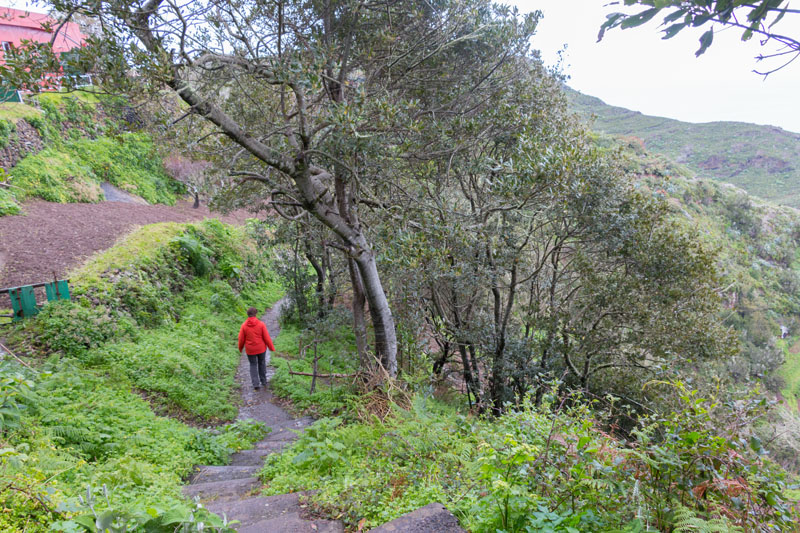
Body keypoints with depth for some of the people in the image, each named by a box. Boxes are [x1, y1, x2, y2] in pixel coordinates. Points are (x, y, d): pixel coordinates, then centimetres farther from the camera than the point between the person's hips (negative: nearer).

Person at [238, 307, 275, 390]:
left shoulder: (244, 326, -10)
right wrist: (271, 348, 2)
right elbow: (267, 337, -9)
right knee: (262, 364, 18)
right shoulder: (261, 324, -12)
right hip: (261, 348, 0)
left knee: (253, 365, 12)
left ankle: (256, 384, 2)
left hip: (250, 350, 0)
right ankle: (263, 381, 26)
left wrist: (240, 348, 16)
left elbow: (241, 339, -3)